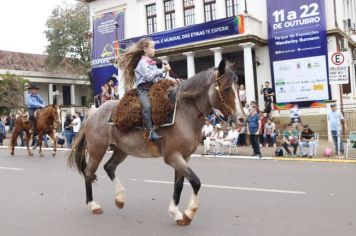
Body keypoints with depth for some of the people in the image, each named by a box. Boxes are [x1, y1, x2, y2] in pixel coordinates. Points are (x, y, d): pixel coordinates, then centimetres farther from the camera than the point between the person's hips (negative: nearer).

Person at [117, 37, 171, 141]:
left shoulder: (152, 63, 24)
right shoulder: (143, 62, -2)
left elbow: (157, 77, 25)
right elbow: (149, 76, -15)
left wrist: (164, 74, 7)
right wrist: (162, 70, -11)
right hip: (144, 89, -9)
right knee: (147, 106, -31)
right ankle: (151, 132, -38)